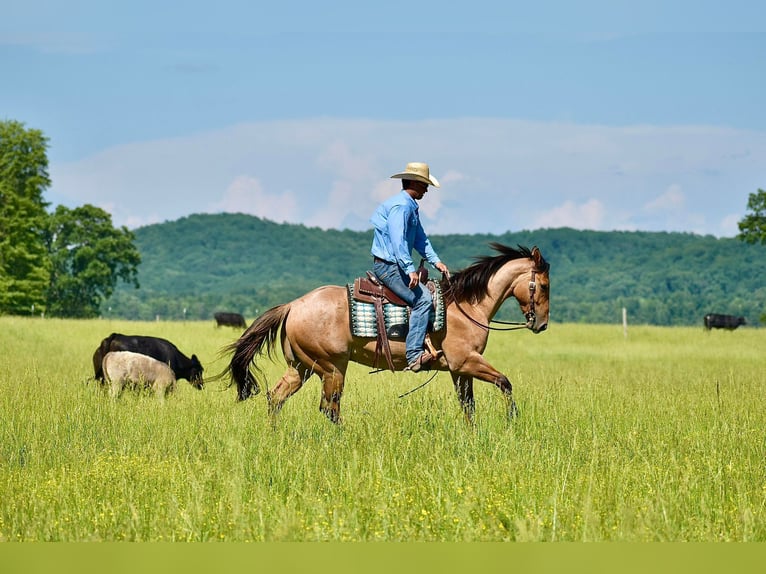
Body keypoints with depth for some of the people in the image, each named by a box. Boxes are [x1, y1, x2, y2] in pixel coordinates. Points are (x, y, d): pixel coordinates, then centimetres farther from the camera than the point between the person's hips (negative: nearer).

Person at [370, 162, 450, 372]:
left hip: (395, 265, 11)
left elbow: (420, 238, 19)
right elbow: (398, 239, -25)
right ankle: (414, 356, -28)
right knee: (422, 298, -22)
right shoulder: (400, 205, -16)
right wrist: (410, 269, -30)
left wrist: (435, 261, 7)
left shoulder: (411, 206, 18)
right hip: (388, 265, -11)